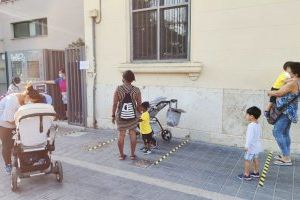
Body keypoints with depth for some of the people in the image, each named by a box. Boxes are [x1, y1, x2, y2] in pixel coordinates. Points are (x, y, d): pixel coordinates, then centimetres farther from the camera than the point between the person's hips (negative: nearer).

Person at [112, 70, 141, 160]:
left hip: (121, 115, 0)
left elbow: (114, 104, -7)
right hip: (132, 114, 1)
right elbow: (139, 104, -2)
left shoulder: (118, 89, -9)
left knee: (121, 134, 9)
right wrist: (138, 114, 14)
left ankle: (121, 155, 19)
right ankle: (132, 154, 20)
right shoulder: (136, 90, -6)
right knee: (132, 133, 12)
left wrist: (113, 115, 3)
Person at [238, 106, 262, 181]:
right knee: (255, 159, 21)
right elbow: (260, 135, 16)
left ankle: (246, 175, 7)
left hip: (251, 147, -9)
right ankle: (256, 172, 34)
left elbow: (250, 137, -27)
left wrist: (247, 146, -23)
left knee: (247, 160, 0)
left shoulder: (251, 125, -25)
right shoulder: (258, 125, 5)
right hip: (257, 146, 9)